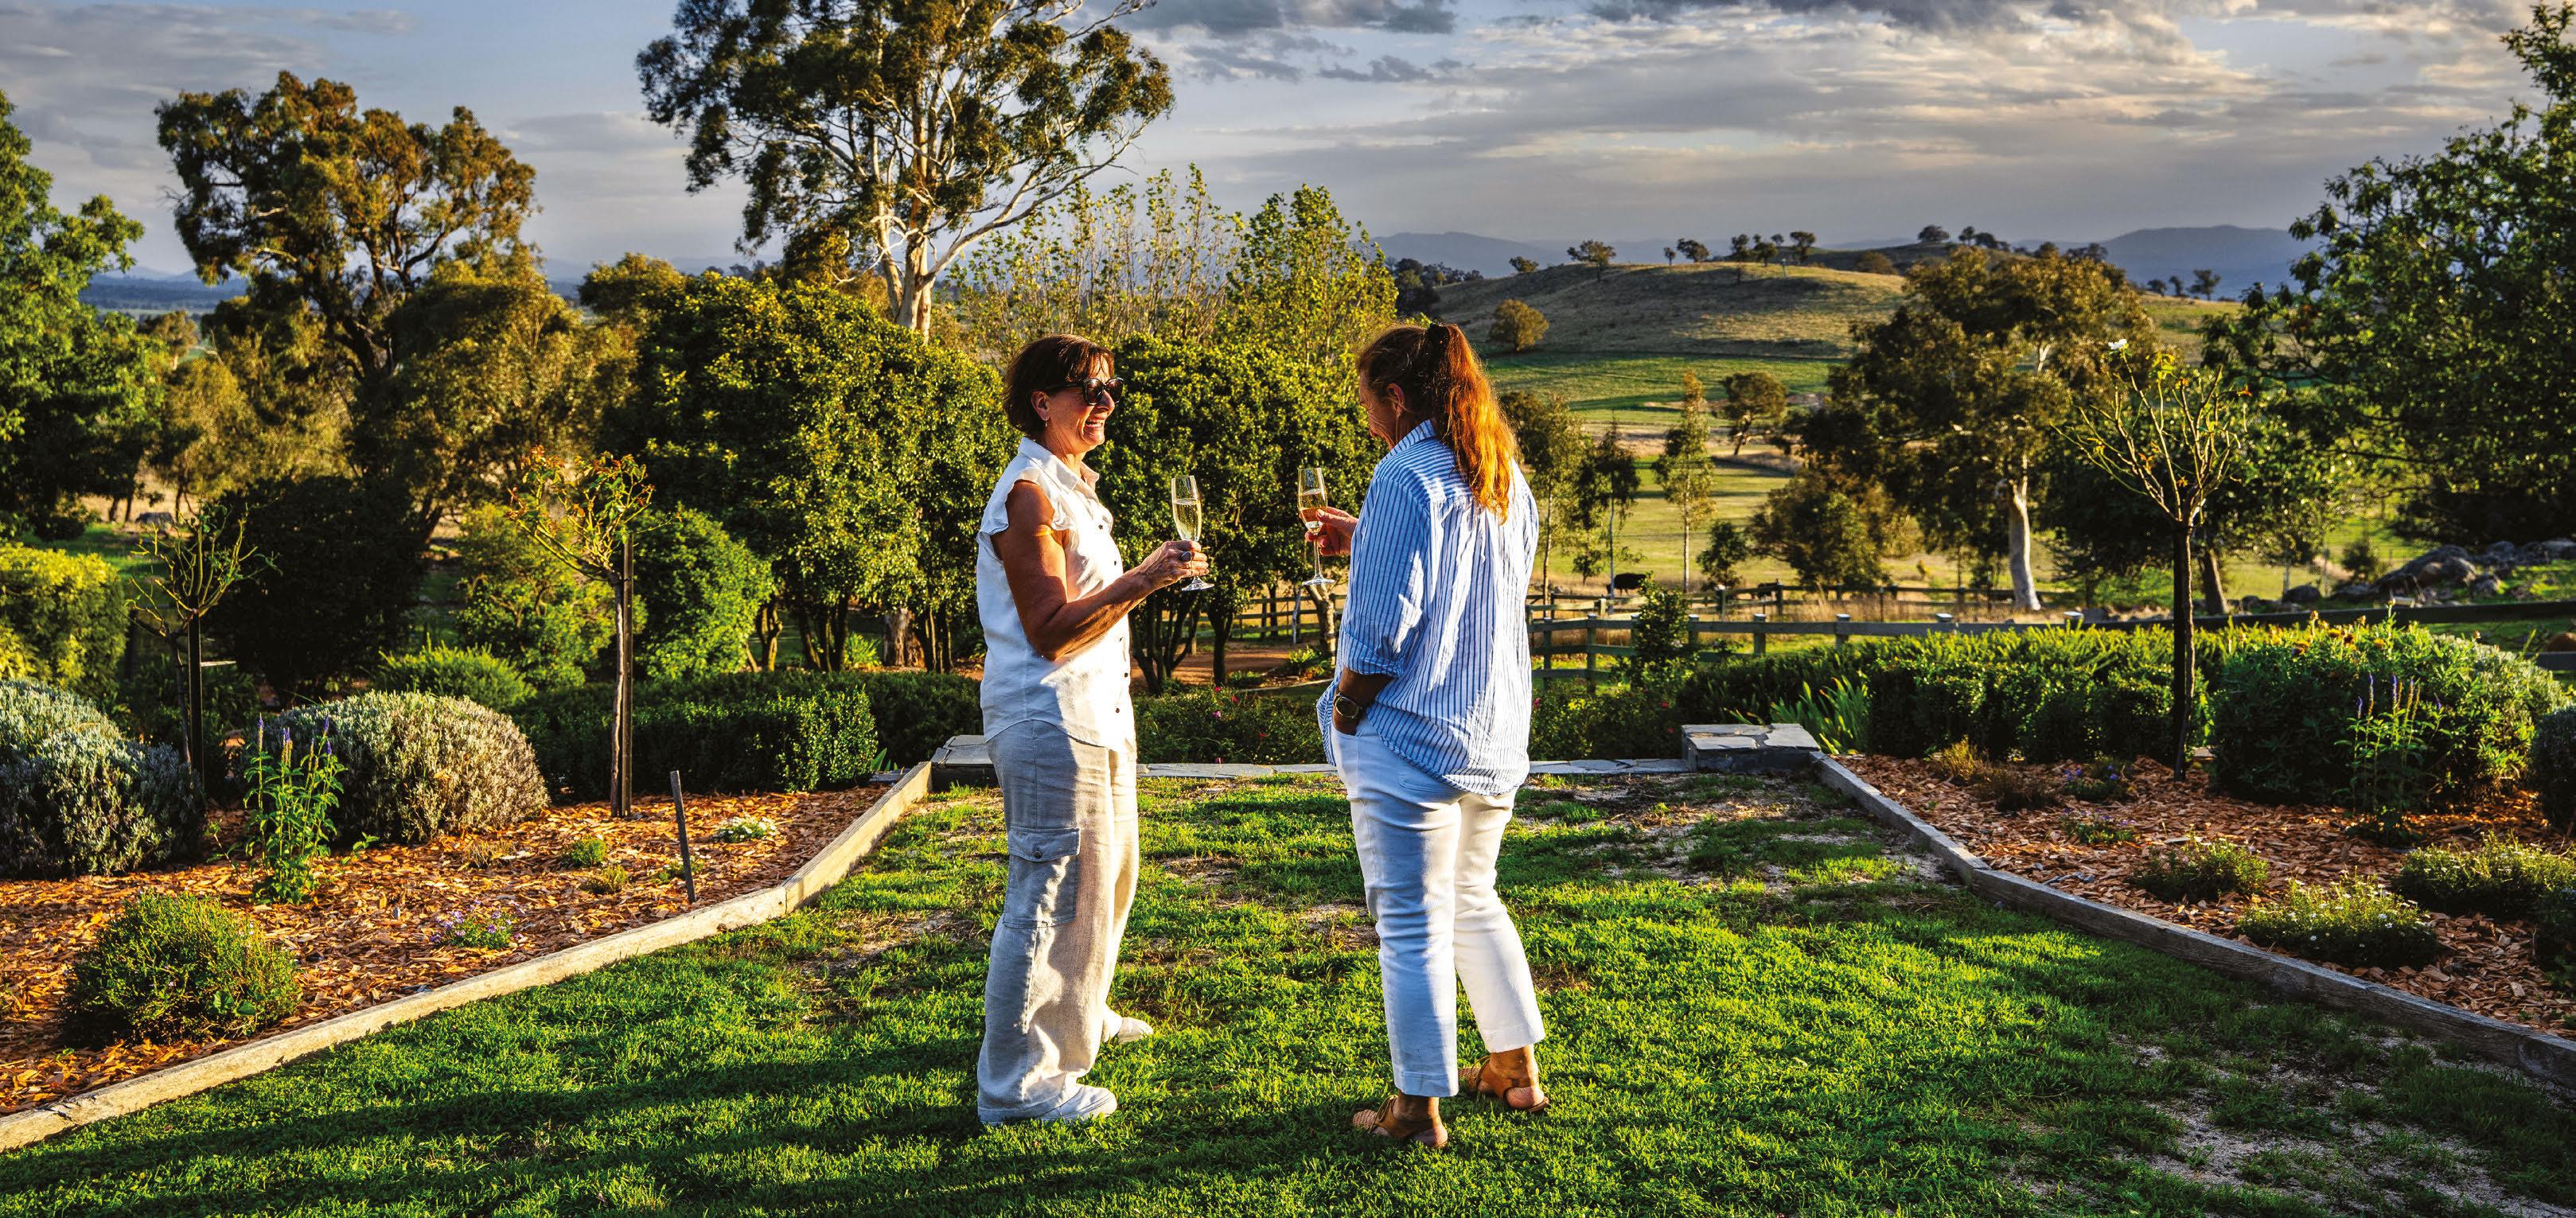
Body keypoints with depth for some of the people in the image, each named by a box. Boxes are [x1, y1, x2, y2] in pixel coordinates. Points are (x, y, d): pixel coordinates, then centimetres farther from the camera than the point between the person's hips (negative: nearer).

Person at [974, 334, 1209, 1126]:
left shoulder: (1073, 488, 17)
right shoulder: (1029, 496, -17)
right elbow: (1050, 631, -24)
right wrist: (1142, 580, -30)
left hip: (1093, 716, 11)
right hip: (1049, 723, -11)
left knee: (1104, 875, 23)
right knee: (1051, 895, -6)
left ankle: (1077, 1013, 42)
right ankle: (1013, 1082, 2)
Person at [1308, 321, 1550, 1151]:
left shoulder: (1404, 477, -16)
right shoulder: (1507, 480, 10)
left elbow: (1385, 626, -20)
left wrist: (1343, 713, -6)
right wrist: (1366, 543, 21)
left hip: (1411, 739, -8)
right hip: (1496, 737, 8)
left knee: (1412, 925, 2)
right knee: (1473, 902, 23)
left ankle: (1420, 1108, 11)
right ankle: (1517, 1069, 30)